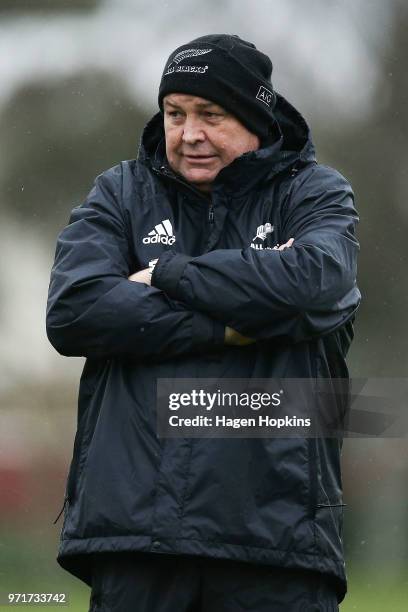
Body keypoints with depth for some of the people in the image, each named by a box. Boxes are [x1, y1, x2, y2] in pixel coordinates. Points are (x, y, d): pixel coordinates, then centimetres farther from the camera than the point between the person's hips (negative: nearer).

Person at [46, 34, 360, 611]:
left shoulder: (315, 192, 12)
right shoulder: (120, 193, 15)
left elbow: (318, 279, -12)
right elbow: (71, 312, -3)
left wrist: (168, 274, -4)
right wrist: (232, 326, -8)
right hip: (135, 518, 1)